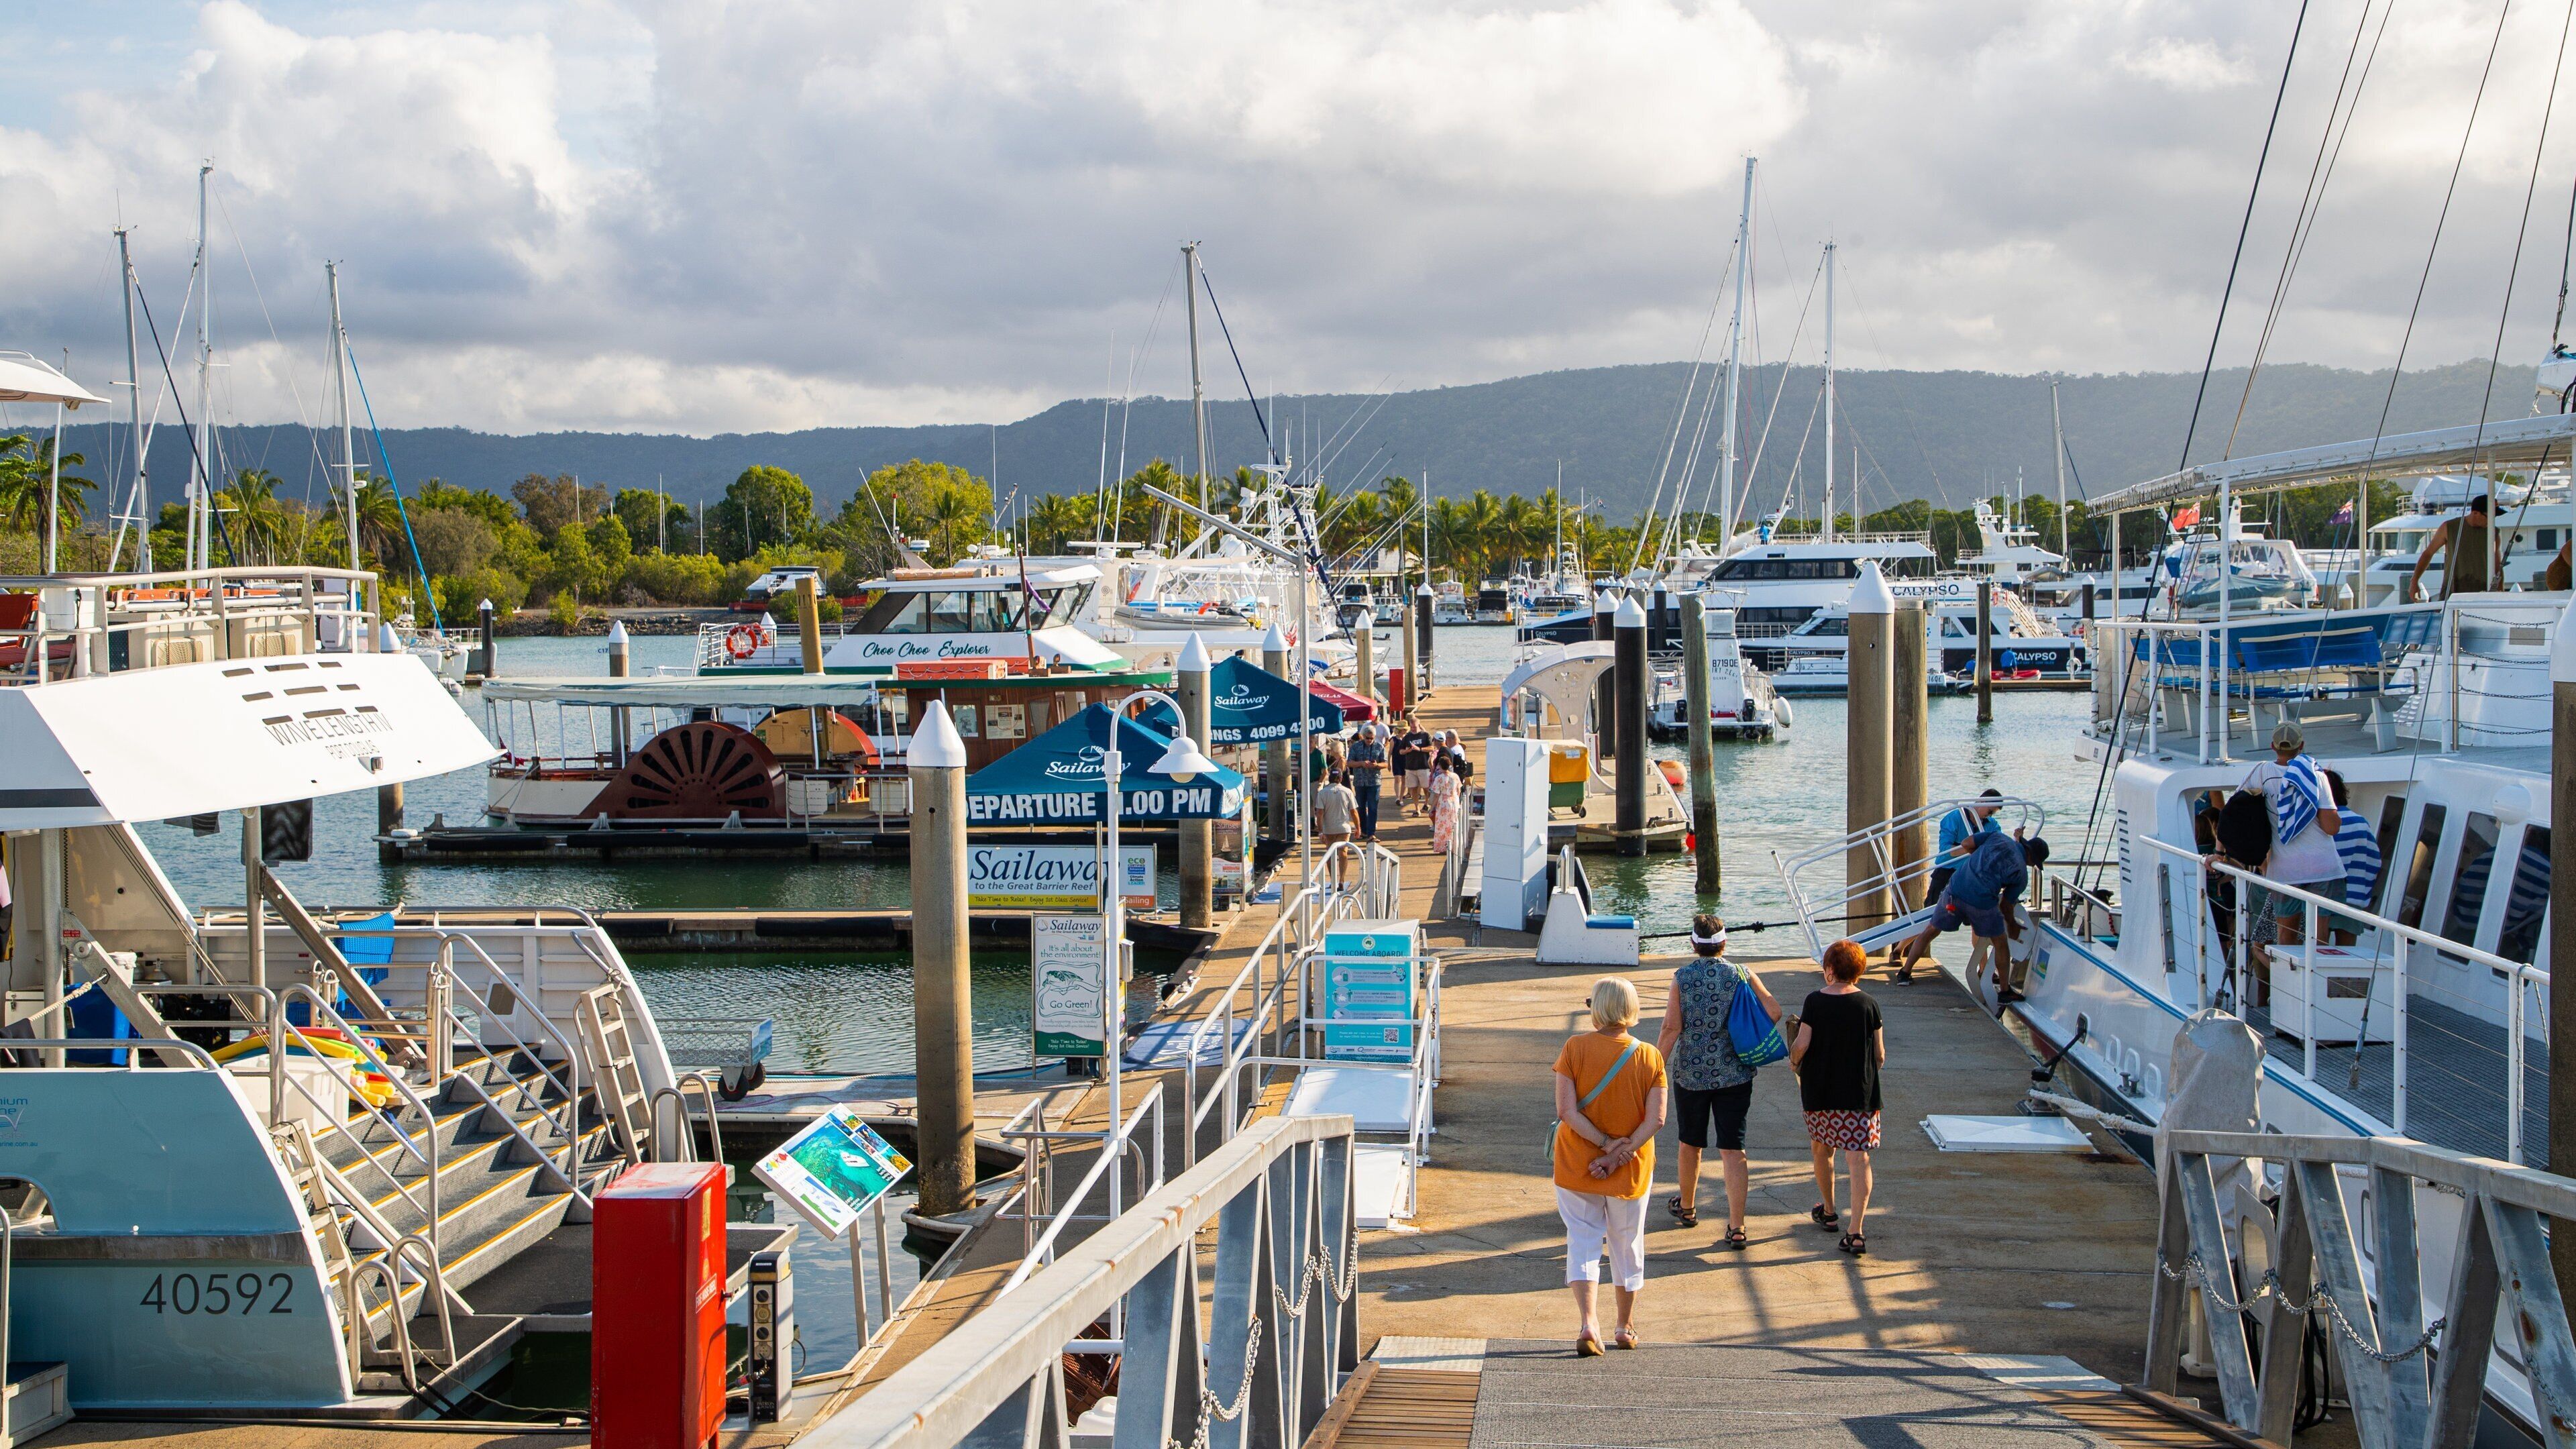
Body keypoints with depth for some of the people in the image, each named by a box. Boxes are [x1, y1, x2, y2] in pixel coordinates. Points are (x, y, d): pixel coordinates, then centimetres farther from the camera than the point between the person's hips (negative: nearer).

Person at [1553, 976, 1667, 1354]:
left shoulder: (1575, 1047, -10)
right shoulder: (1650, 1057, -6)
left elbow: (1566, 1110, -17)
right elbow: (1656, 1118, -14)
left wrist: (1605, 1144, -15)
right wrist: (1619, 1153, -14)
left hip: (1577, 1167, -1)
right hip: (1632, 1170, 2)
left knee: (1582, 1242, 5)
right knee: (1628, 1245, 17)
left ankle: (1589, 1323, -13)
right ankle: (1626, 1329, 29)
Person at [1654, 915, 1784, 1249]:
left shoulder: (1683, 978, -7)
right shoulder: (1741, 976, -3)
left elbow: (1671, 1028, -12)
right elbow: (1773, 1012, -6)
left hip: (1690, 1074, 0)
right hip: (1735, 1073, 0)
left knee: (1690, 1144, 18)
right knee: (1732, 1149, -1)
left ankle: (1686, 1207, 39)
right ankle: (1736, 1227, -8)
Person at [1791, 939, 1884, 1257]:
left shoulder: (1815, 1002, -8)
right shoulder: (1868, 1005, -5)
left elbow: (1802, 1044, -11)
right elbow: (1880, 1056, -1)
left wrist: (1793, 1061, 11)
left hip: (1820, 1092, 0)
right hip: (1861, 1093, 0)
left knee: (1822, 1150, 22)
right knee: (1858, 1158, -2)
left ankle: (1828, 1212, 39)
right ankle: (1855, 1232, -11)